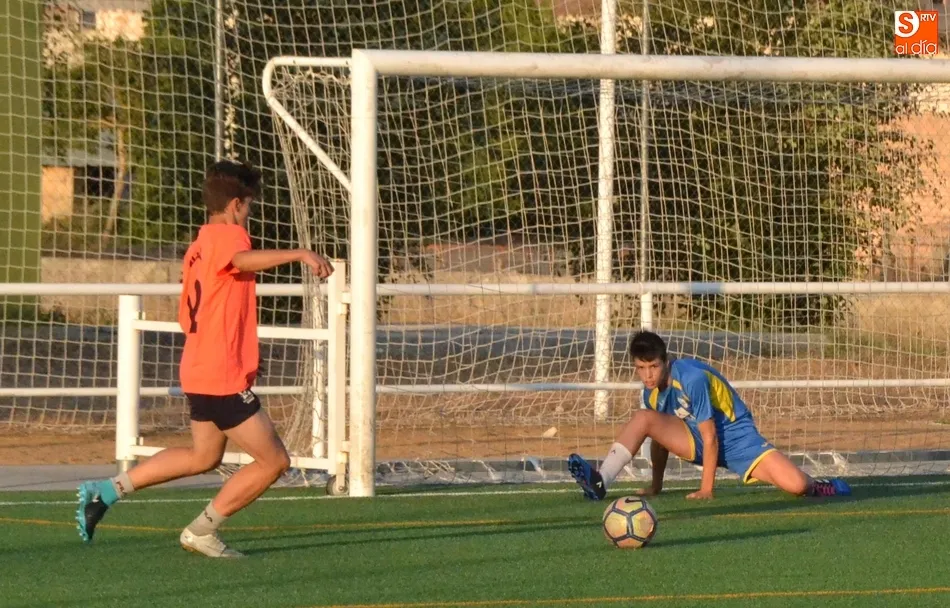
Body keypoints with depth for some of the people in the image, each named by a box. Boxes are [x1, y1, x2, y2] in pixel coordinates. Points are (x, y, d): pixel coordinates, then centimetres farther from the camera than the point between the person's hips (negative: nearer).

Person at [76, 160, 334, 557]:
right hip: (224, 379, -10)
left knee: (204, 456, 28)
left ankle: (105, 491, 25)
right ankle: (202, 532, 2)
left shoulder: (197, 248, 15)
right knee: (274, 461, -2)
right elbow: (243, 260, -38)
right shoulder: (228, 235, -12)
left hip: (199, 371, 10)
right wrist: (298, 253, -46)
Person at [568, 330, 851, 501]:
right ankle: (600, 482, -26)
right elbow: (660, 436, 11)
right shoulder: (651, 391, -4)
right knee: (643, 419, -19)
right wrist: (656, 486, 14)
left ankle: (815, 487, 13)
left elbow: (710, 436, -22)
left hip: (735, 436, -6)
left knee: (796, 484, -25)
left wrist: (706, 489, -19)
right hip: (695, 441, 6)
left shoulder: (691, 378, -26)